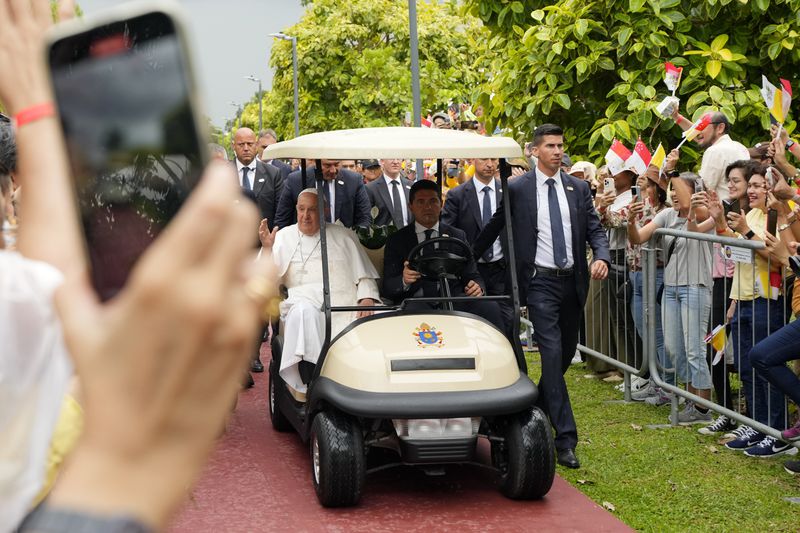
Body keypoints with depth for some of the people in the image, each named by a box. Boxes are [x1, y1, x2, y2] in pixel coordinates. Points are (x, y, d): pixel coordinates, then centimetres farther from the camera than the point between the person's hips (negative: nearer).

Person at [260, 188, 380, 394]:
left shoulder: (343, 236, 19)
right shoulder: (284, 236, 18)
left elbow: (364, 275, 14)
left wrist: (367, 299, -5)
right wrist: (267, 250, -10)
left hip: (345, 305, 1)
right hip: (305, 301, -1)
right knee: (304, 311, -38)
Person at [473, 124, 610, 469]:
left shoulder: (578, 188, 9)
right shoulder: (517, 189, -1)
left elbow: (594, 229, 7)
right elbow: (493, 228, 7)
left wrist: (602, 257, -13)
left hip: (573, 281, 5)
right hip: (540, 282, -5)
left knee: (566, 353, 15)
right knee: (552, 354, -13)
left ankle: (539, 407, 41)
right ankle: (566, 439, -14)